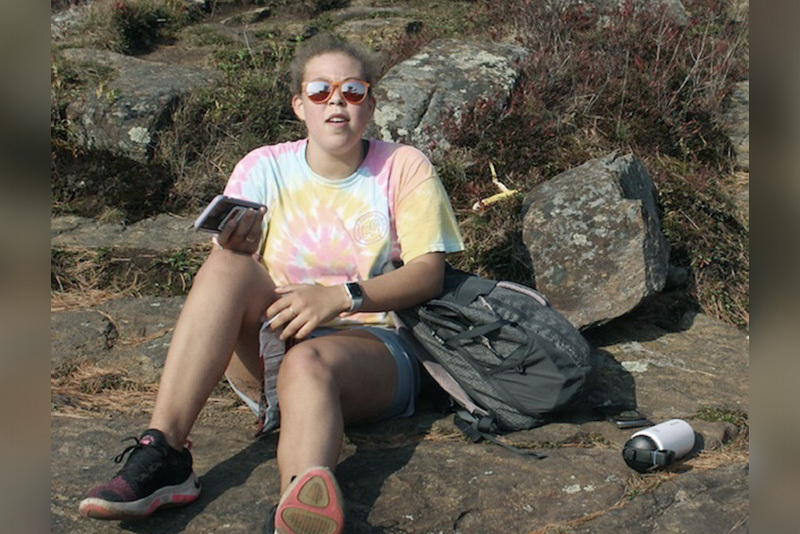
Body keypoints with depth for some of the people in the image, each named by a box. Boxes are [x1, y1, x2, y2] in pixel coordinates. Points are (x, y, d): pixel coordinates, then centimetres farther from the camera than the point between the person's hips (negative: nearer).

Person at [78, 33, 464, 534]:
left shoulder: (405, 167, 4)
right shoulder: (264, 169, 9)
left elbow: (429, 273, -6)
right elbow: (226, 278, 3)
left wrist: (340, 296, -22)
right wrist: (236, 247, -22)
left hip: (371, 348, -2)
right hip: (270, 346, 3)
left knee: (308, 363, -38)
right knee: (228, 266, -28)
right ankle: (162, 453, -36)